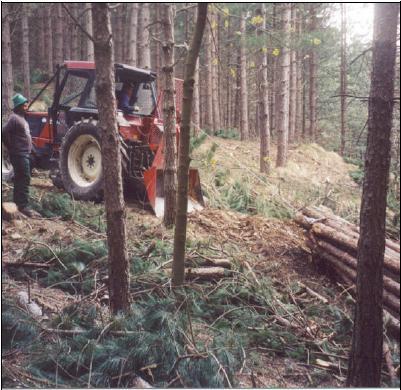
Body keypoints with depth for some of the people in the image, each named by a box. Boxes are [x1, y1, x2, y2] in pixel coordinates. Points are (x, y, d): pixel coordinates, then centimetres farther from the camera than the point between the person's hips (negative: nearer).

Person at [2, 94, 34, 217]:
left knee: (20, 178, 16)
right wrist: (11, 148, -15)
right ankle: (23, 205, -11)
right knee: (24, 179, -12)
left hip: (24, 153, 10)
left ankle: (17, 201, 26)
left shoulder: (21, 117, 16)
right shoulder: (14, 118, -15)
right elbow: (4, 132, -24)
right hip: (19, 154, -10)